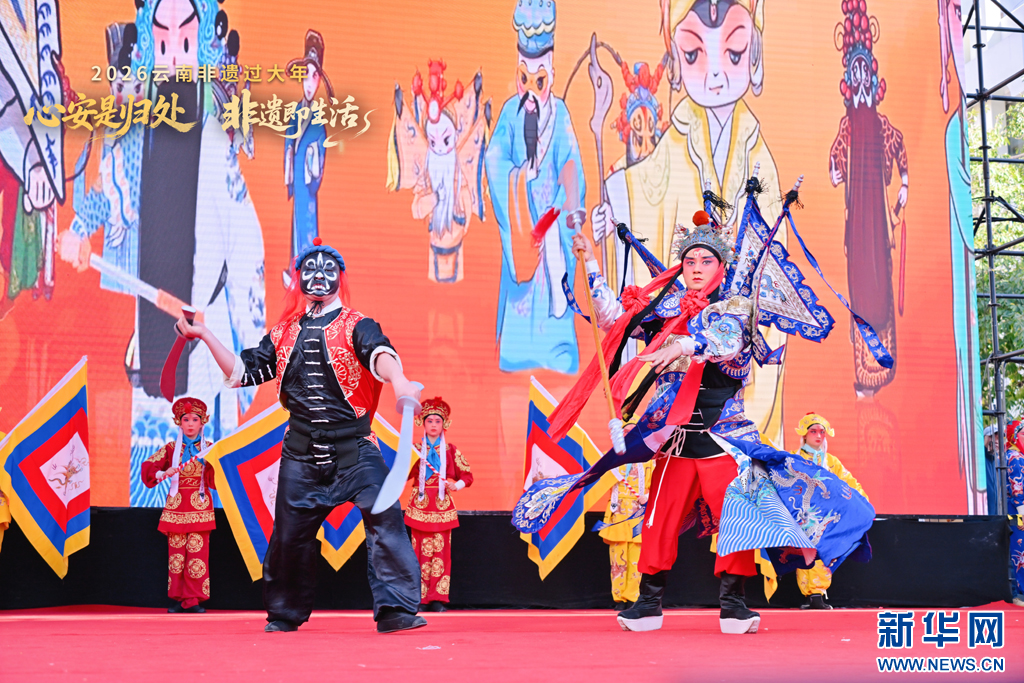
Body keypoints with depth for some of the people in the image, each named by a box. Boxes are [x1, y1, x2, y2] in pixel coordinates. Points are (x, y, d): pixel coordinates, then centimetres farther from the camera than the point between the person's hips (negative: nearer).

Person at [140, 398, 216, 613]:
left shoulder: (208, 448, 8)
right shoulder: (171, 448, 9)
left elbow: (215, 479, 0)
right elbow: (148, 467, 6)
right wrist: (163, 473, -12)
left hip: (200, 506, -1)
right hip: (176, 505, 1)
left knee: (198, 551, -7)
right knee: (176, 552, -1)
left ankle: (193, 600, -2)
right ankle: (178, 599, 7)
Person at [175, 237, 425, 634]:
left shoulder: (355, 325, 0)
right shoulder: (284, 334, 14)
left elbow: (380, 354, -21)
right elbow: (242, 372, 19)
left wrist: (398, 382, -43)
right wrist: (205, 335, 15)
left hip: (354, 448, -3)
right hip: (301, 452, 4)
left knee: (384, 517, -18)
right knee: (290, 531, 9)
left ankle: (396, 609, -12)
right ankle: (284, 612, 30)